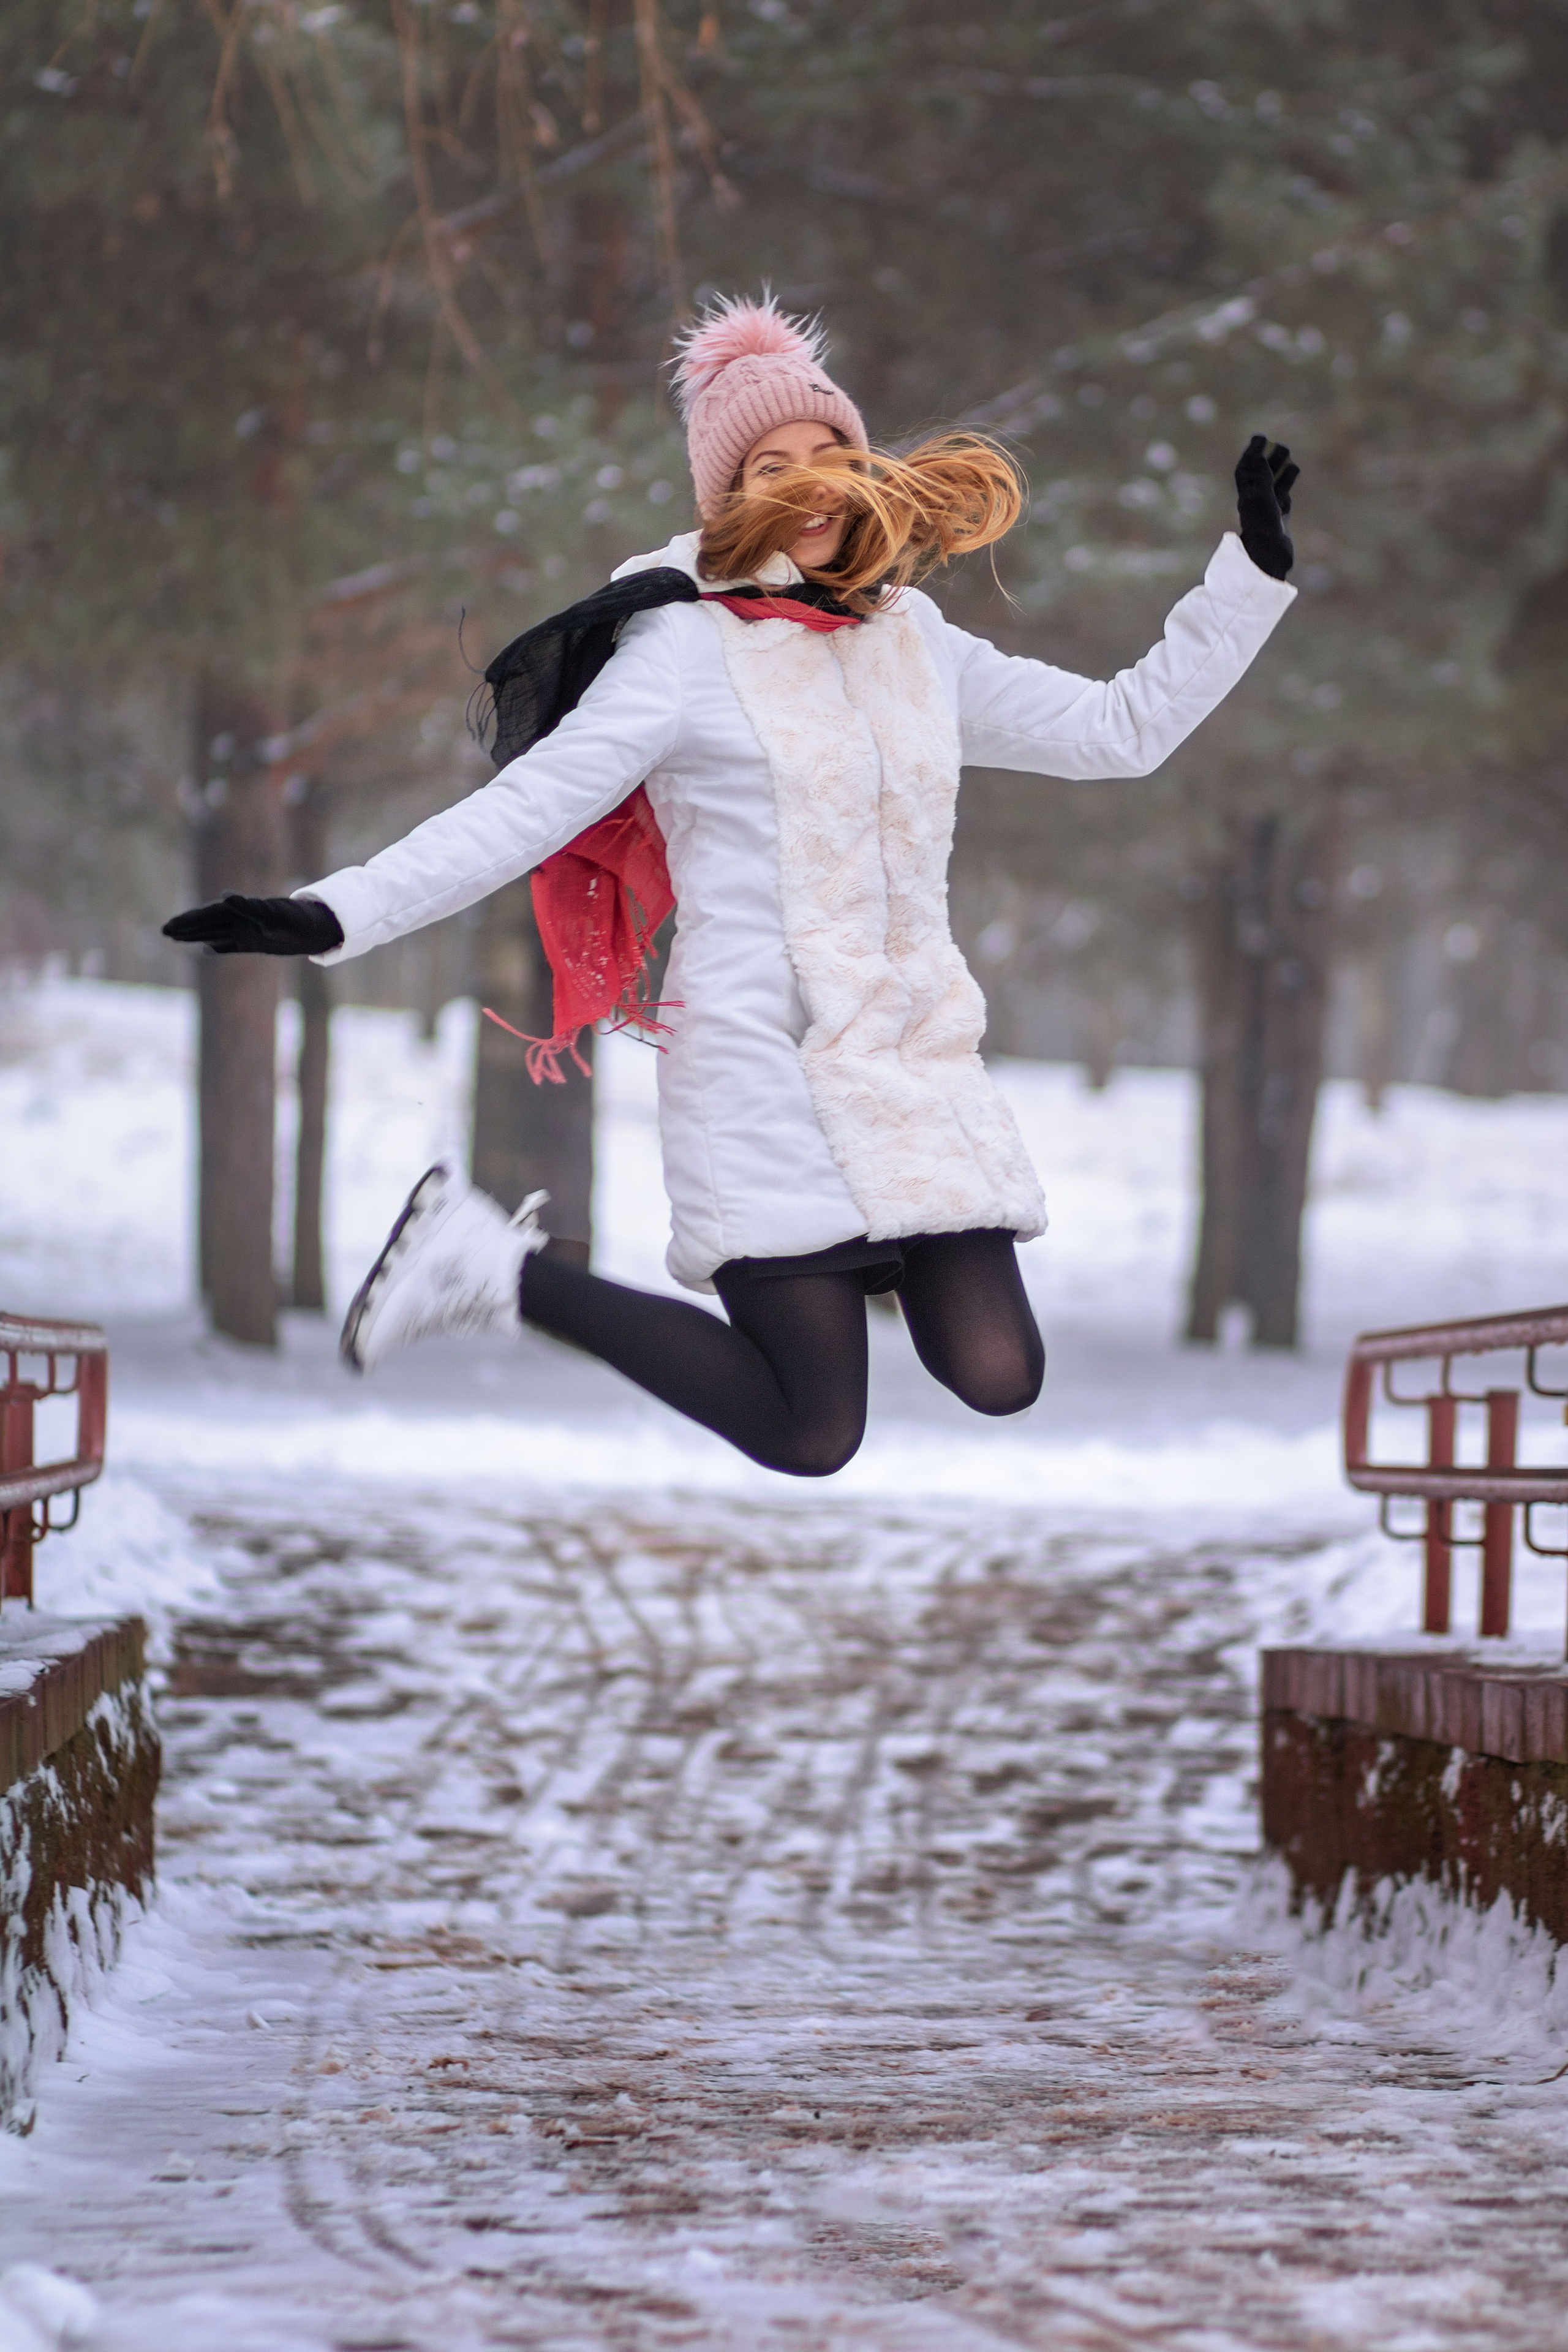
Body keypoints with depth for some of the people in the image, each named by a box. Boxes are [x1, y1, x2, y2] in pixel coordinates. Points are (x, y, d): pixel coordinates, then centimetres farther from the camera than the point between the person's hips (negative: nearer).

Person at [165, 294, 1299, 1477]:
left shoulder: (916, 646, 14)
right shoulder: (686, 650, -3)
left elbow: (1124, 726, 21)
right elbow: (523, 808, -10)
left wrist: (1254, 573, 17)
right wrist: (335, 913, -22)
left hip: (918, 1060, 5)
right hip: (767, 1061, -5)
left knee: (998, 1380, -13)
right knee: (811, 1438, -13)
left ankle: (866, 1259, 20)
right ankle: (503, 1270, 4)